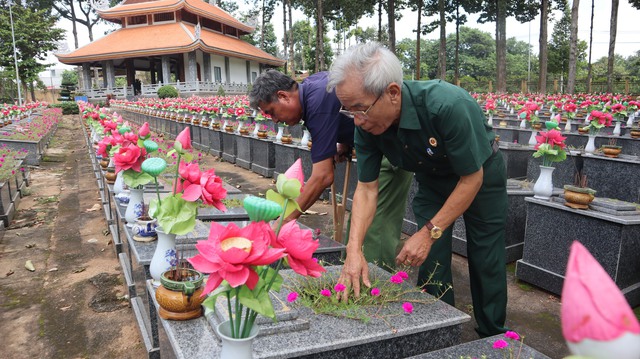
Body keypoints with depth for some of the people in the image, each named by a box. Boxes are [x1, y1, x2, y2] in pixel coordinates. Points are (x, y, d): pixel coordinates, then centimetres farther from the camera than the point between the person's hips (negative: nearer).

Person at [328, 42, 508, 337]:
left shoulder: (448, 105, -40)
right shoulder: (366, 125, -24)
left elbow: (472, 178, -29)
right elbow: (366, 189, -16)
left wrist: (428, 233, -29)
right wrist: (354, 248, -28)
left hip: (480, 174, -3)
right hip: (433, 180, 4)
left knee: (486, 262, 4)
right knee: (431, 262, 0)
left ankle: (493, 338, 27)